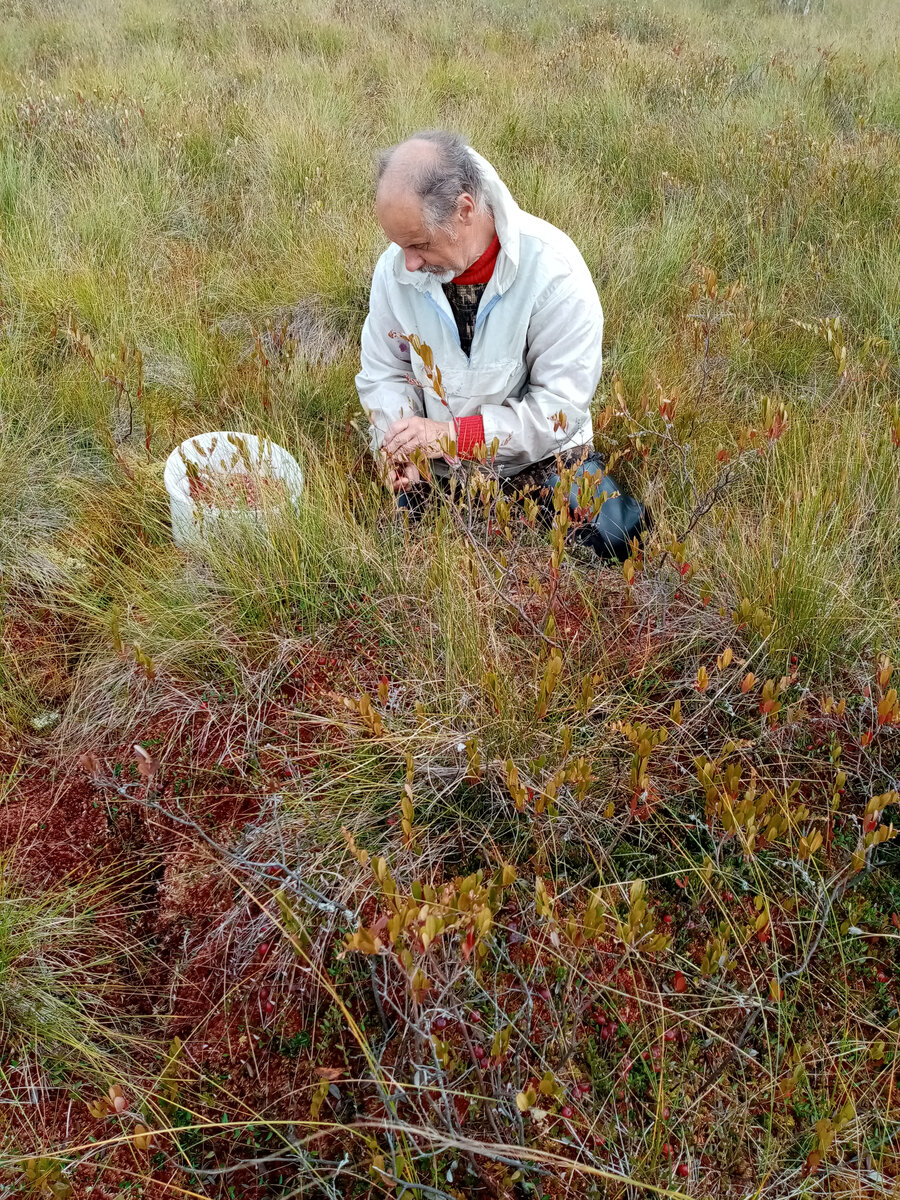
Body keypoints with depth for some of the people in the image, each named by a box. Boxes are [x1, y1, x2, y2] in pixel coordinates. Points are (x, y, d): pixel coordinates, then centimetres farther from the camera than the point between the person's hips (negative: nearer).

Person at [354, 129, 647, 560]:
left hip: (541, 454, -2)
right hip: (440, 465, 3)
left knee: (610, 538, -19)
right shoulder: (396, 267, -10)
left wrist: (452, 434, -28)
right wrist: (399, 444, -19)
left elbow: (561, 405, -22)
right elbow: (382, 374, 2)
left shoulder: (551, 267, -22)